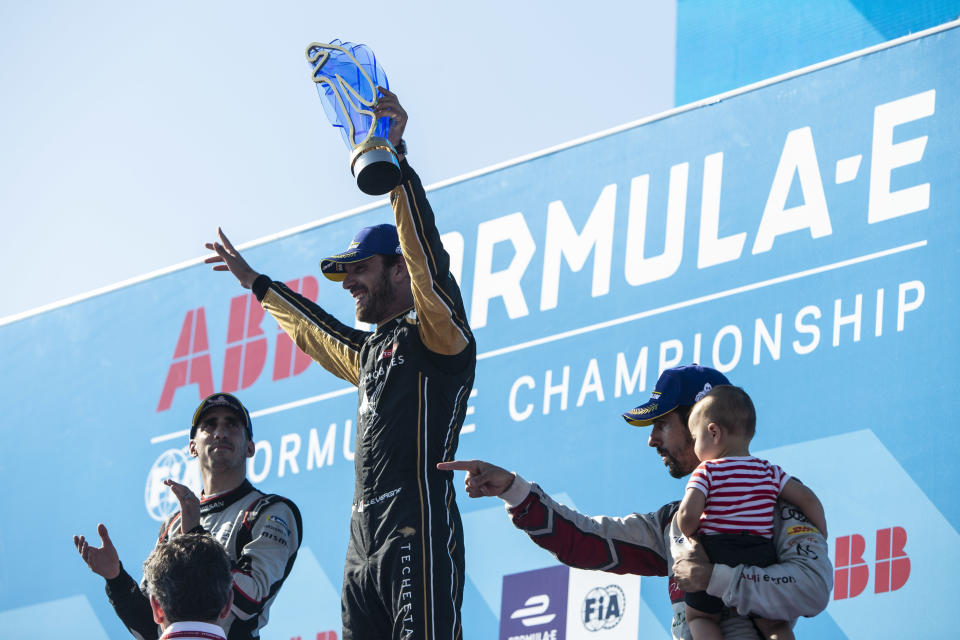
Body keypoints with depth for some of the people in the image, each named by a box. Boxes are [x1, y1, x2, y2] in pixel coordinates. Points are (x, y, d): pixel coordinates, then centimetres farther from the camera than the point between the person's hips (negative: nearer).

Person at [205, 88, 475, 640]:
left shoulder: (437, 337, 0)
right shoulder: (371, 351, 26)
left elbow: (429, 259, -17)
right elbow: (317, 332, 46)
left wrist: (395, 159, -24)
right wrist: (256, 283, 58)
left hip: (418, 538, -9)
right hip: (364, 551, 9)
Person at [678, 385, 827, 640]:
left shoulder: (707, 472, -1)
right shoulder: (770, 472, 11)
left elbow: (688, 516, -14)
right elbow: (808, 499, 7)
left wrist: (689, 533, 8)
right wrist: (821, 541, 19)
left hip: (715, 555, -3)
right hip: (761, 559, 3)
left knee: (698, 617, 15)